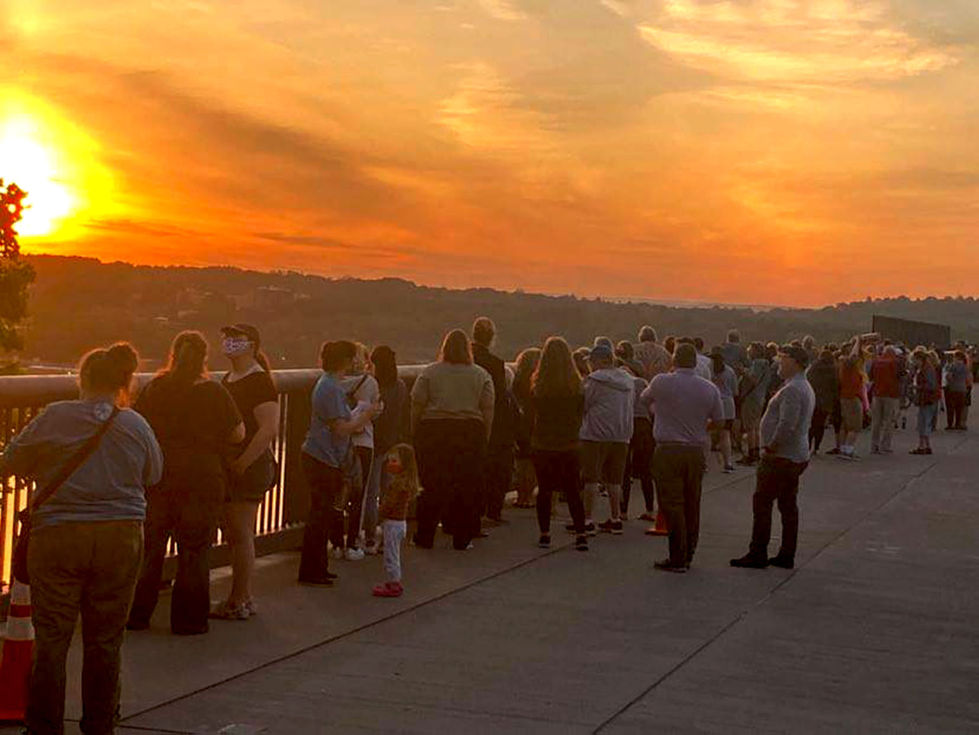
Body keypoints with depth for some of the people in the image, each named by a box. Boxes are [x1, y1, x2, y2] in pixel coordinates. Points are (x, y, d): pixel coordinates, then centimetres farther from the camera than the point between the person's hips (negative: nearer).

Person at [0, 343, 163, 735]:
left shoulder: (53, 417, -6)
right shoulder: (136, 425, -2)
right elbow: (154, 475, 10)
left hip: (57, 535, -2)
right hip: (120, 537, 2)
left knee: (51, 637, 6)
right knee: (105, 639, 11)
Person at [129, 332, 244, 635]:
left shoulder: (154, 388, 1)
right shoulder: (214, 393, -8)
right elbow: (238, 434, -4)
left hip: (157, 477, 3)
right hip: (202, 479, -3)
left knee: (150, 546, 12)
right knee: (194, 550, 5)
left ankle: (136, 614, 17)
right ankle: (187, 619, 9)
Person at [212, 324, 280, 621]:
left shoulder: (259, 382, -13)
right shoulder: (227, 380, 16)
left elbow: (269, 429, -21)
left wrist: (242, 463, -23)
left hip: (251, 466, -10)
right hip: (229, 466, 10)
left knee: (240, 533, -6)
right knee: (233, 534, 12)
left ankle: (239, 602, 0)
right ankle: (243, 599, 20)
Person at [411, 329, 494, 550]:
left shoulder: (429, 373, 2)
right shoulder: (481, 375, 5)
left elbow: (417, 405, -1)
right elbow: (488, 410, 2)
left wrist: (416, 433, 7)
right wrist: (484, 439, 7)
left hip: (433, 433, 0)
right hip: (470, 434, 0)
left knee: (433, 488, 4)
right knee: (467, 488, 5)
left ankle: (425, 537, 8)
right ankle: (462, 539, 7)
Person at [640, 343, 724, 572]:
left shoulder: (661, 382, -7)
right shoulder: (710, 389, 1)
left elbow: (644, 399, 12)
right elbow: (718, 420, 10)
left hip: (668, 451, -4)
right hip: (696, 452, 4)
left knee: (672, 504, -2)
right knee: (692, 505, 12)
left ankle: (677, 559, -4)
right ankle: (688, 555, 19)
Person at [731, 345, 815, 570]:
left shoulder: (792, 390, -19)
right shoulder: (805, 388, 16)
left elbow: (786, 425, -27)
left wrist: (771, 447, -15)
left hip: (780, 457, -10)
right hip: (797, 456, 10)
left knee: (762, 503, -5)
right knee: (788, 505, 12)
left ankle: (757, 554, -2)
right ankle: (787, 555, 15)